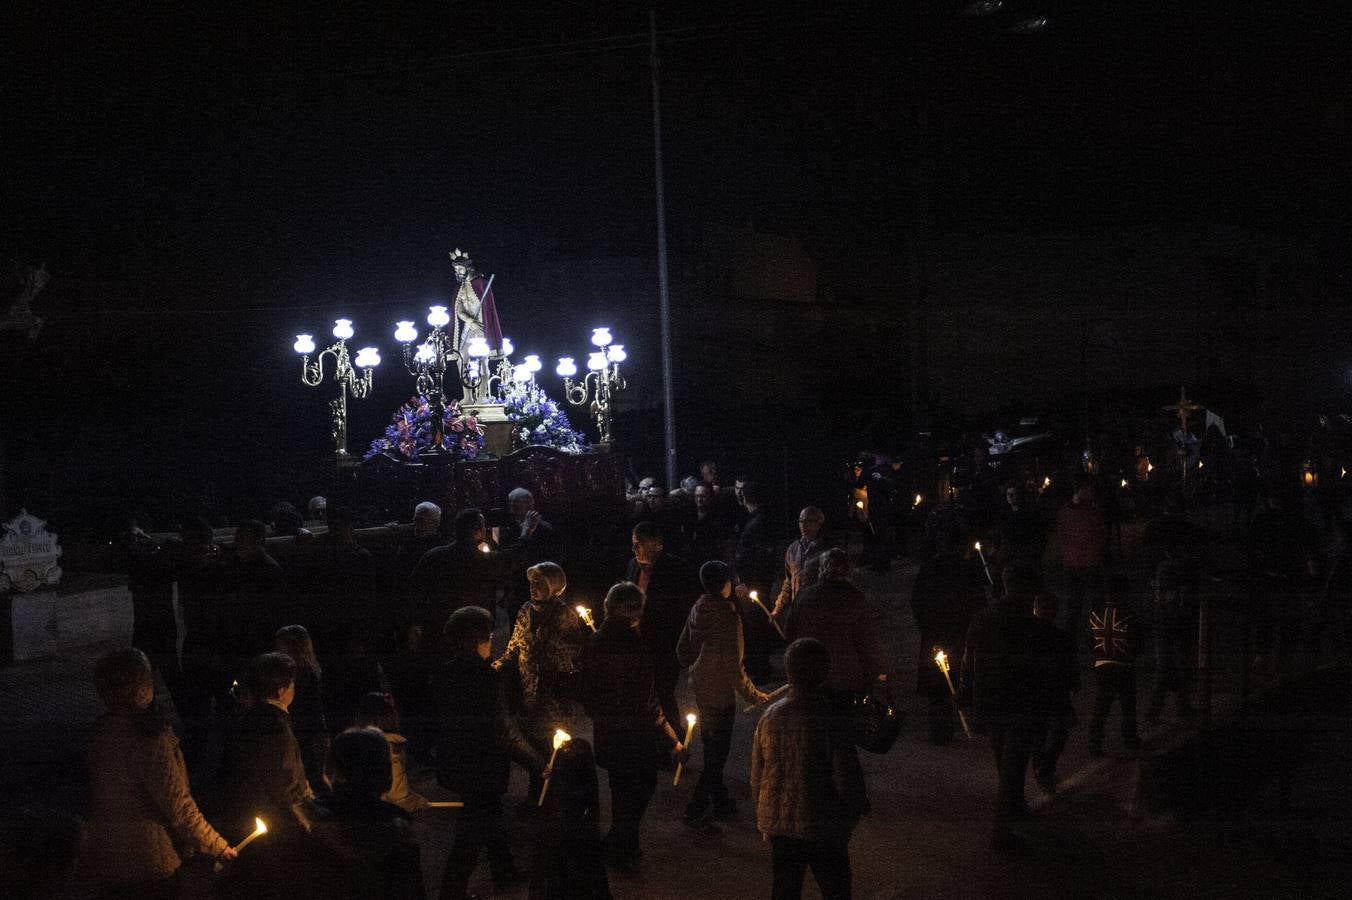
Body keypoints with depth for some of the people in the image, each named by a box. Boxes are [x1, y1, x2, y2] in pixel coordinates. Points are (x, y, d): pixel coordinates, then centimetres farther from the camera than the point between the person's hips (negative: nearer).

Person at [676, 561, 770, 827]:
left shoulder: (699, 609, -2)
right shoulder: (725, 615, -25)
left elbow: (682, 650, 8)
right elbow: (733, 664, -22)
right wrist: (752, 694, -11)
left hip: (700, 688, 8)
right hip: (720, 692, -8)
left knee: (712, 747, 21)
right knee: (717, 752, 4)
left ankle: (720, 803, 36)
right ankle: (696, 809, 7)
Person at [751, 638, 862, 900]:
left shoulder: (770, 716, -5)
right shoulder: (830, 720, -20)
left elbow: (757, 774, 4)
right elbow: (846, 780, -16)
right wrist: (852, 816, 2)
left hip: (778, 823, 5)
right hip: (822, 828, -5)